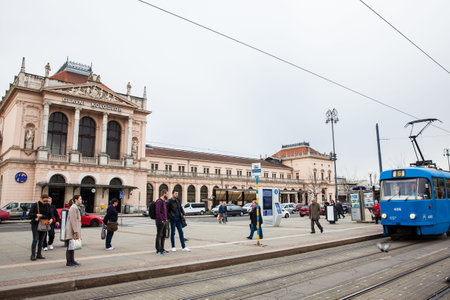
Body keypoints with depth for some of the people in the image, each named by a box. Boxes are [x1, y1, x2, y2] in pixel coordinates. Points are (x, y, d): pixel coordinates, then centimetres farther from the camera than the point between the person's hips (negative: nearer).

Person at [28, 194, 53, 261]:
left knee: (41, 240, 7)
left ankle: (39, 254, 16)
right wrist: (36, 215, -25)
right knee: (35, 239, -10)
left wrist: (51, 219, -11)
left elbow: (51, 214, 10)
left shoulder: (47, 205, 6)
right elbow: (30, 214, -6)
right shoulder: (35, 205, -4)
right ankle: (33, 255, -3)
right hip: (35, 224, -4)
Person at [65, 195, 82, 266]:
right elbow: (73, 220, -20)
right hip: (71, 231, -10)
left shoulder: (76, 207, 18)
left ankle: (72, 260, 20)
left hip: (74, 230, 10)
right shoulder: (73, 208, -15)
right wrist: (75, 231, -21)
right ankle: (68, 262, 2)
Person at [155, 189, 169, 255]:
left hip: (164, 222, 9)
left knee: (163, 236, 14)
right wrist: (161, 220, -17)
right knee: (159, 236, -3)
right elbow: (157, 212, -21)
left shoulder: (163, 201, 16)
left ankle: (162, 249, 22)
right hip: (160, 222, -9)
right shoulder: (159, 201, -14)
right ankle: (158, 251, 3)